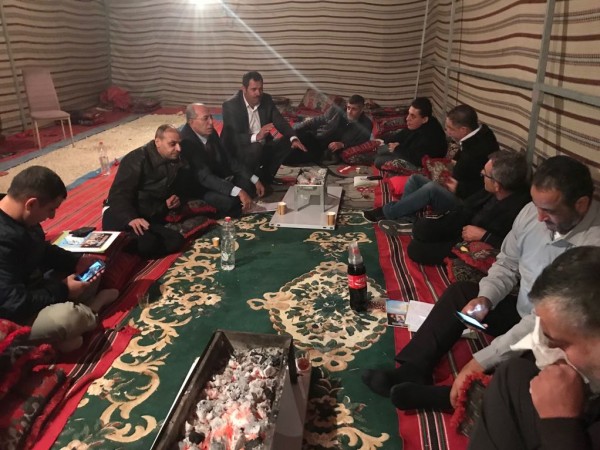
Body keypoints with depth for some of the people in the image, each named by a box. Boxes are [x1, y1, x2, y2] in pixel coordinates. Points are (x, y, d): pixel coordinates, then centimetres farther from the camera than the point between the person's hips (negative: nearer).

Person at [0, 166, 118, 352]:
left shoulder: (21, 219, -3)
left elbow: (43, 250, 16)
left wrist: (76, 260, 0)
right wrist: (63, 291, -20)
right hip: (15, 316, -10)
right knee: (66, 317, -36)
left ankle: (82, 309, -7)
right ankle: (89, 310, -4)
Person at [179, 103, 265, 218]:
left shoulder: (211, 132, -4)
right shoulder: (186, 142, -28)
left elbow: (228, 157, 5)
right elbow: (205, 177, -33)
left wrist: (255, 180, -3)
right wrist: (239, 192, -41)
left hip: (219, 179, 8)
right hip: (199, 188, -8)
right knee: (230, 201, -31)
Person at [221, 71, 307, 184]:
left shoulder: (266, 99, 0)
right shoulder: (230, 106, -17)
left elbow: (280, 121, -3)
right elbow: (232, 137, -25)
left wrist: (294, 138, -23)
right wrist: (256, 136, -41)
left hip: (262, 147, 6)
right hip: (237, 151, -6)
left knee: (289, 141, -9)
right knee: (255, 148, -35)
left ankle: (267, 176, 3)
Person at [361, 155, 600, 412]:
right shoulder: (533, 212, -9)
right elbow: (507, 263, 6)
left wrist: (482, 360, -33)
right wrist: (485, 298, -14)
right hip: (522, 312, 7)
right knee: (462, 292, -4)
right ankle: (413, 372, -11)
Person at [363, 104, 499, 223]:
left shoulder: (482, 149, -25)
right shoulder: (472, 137, 3)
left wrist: (458, 188, -21)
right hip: (455, 190, 10)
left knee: (431, 188, -32)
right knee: (415, 178, 1)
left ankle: (386, 212, -19)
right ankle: (401, 218, -11)